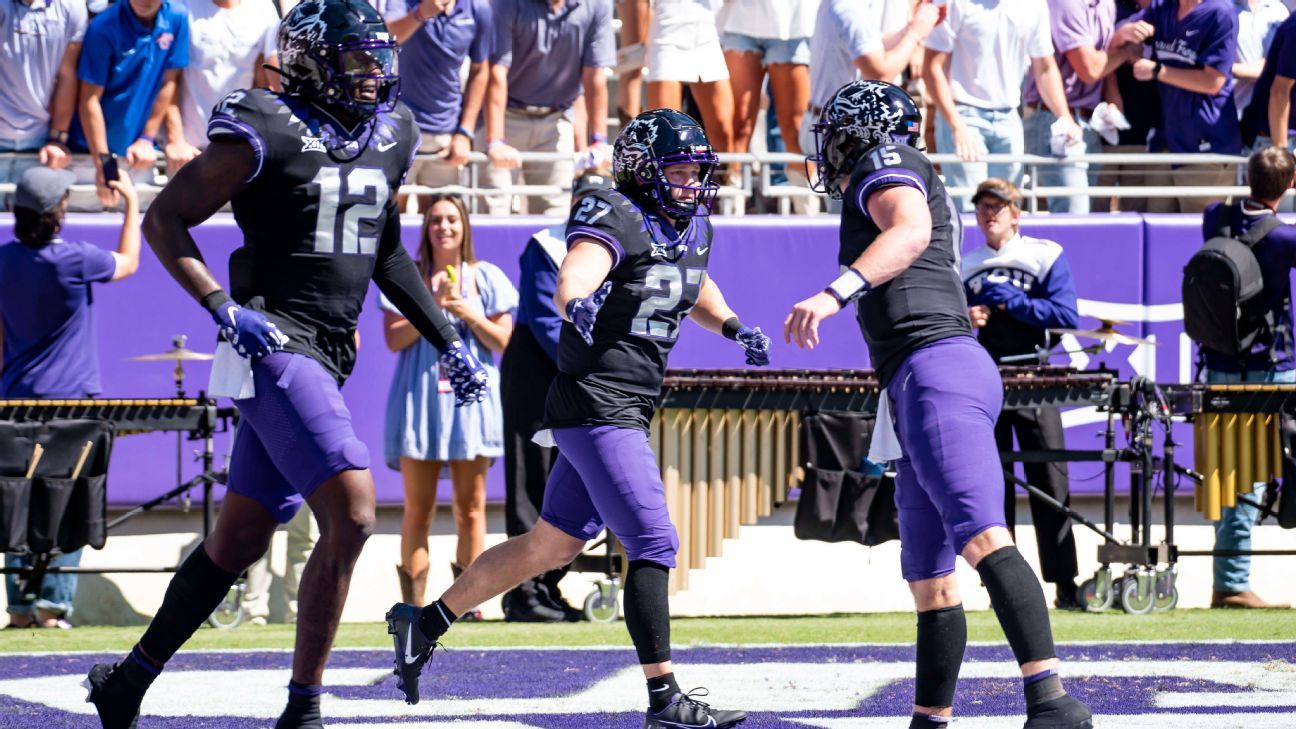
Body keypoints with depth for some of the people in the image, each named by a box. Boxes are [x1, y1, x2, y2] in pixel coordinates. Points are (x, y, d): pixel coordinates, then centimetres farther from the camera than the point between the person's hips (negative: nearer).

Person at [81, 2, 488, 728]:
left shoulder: (392, 136, 12)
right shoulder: (267, 133, -11)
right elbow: (165, 218, -7)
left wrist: (448, 340, 22)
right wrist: (224, 309, -17)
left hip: (327, 359, 8)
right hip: (276, 343, -8)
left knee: (240, 539, 12)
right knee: (351, 515, -19)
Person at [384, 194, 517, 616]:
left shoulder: (486, 278, 10)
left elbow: (503, 341, 6)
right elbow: (394, 339, 0)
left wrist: (468, 314, -9)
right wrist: (433, 306, -11)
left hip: (472, 401, 1)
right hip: (420, 401, -1)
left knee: (471, 507, -1)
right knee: (418, 509, -2)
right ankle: (413, 604, -2)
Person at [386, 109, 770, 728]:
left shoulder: (693, 226, 13)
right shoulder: (617, 218, -13)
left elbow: (697, 292, 34)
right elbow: (570, 284, -30)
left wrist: (734, 329, 17)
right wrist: (578, 305, -51)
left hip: (623, 413, 10)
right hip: (598, 405, -10)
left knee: (550, 546, 17)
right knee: (653, 544, -14)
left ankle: (424, 623, 28)